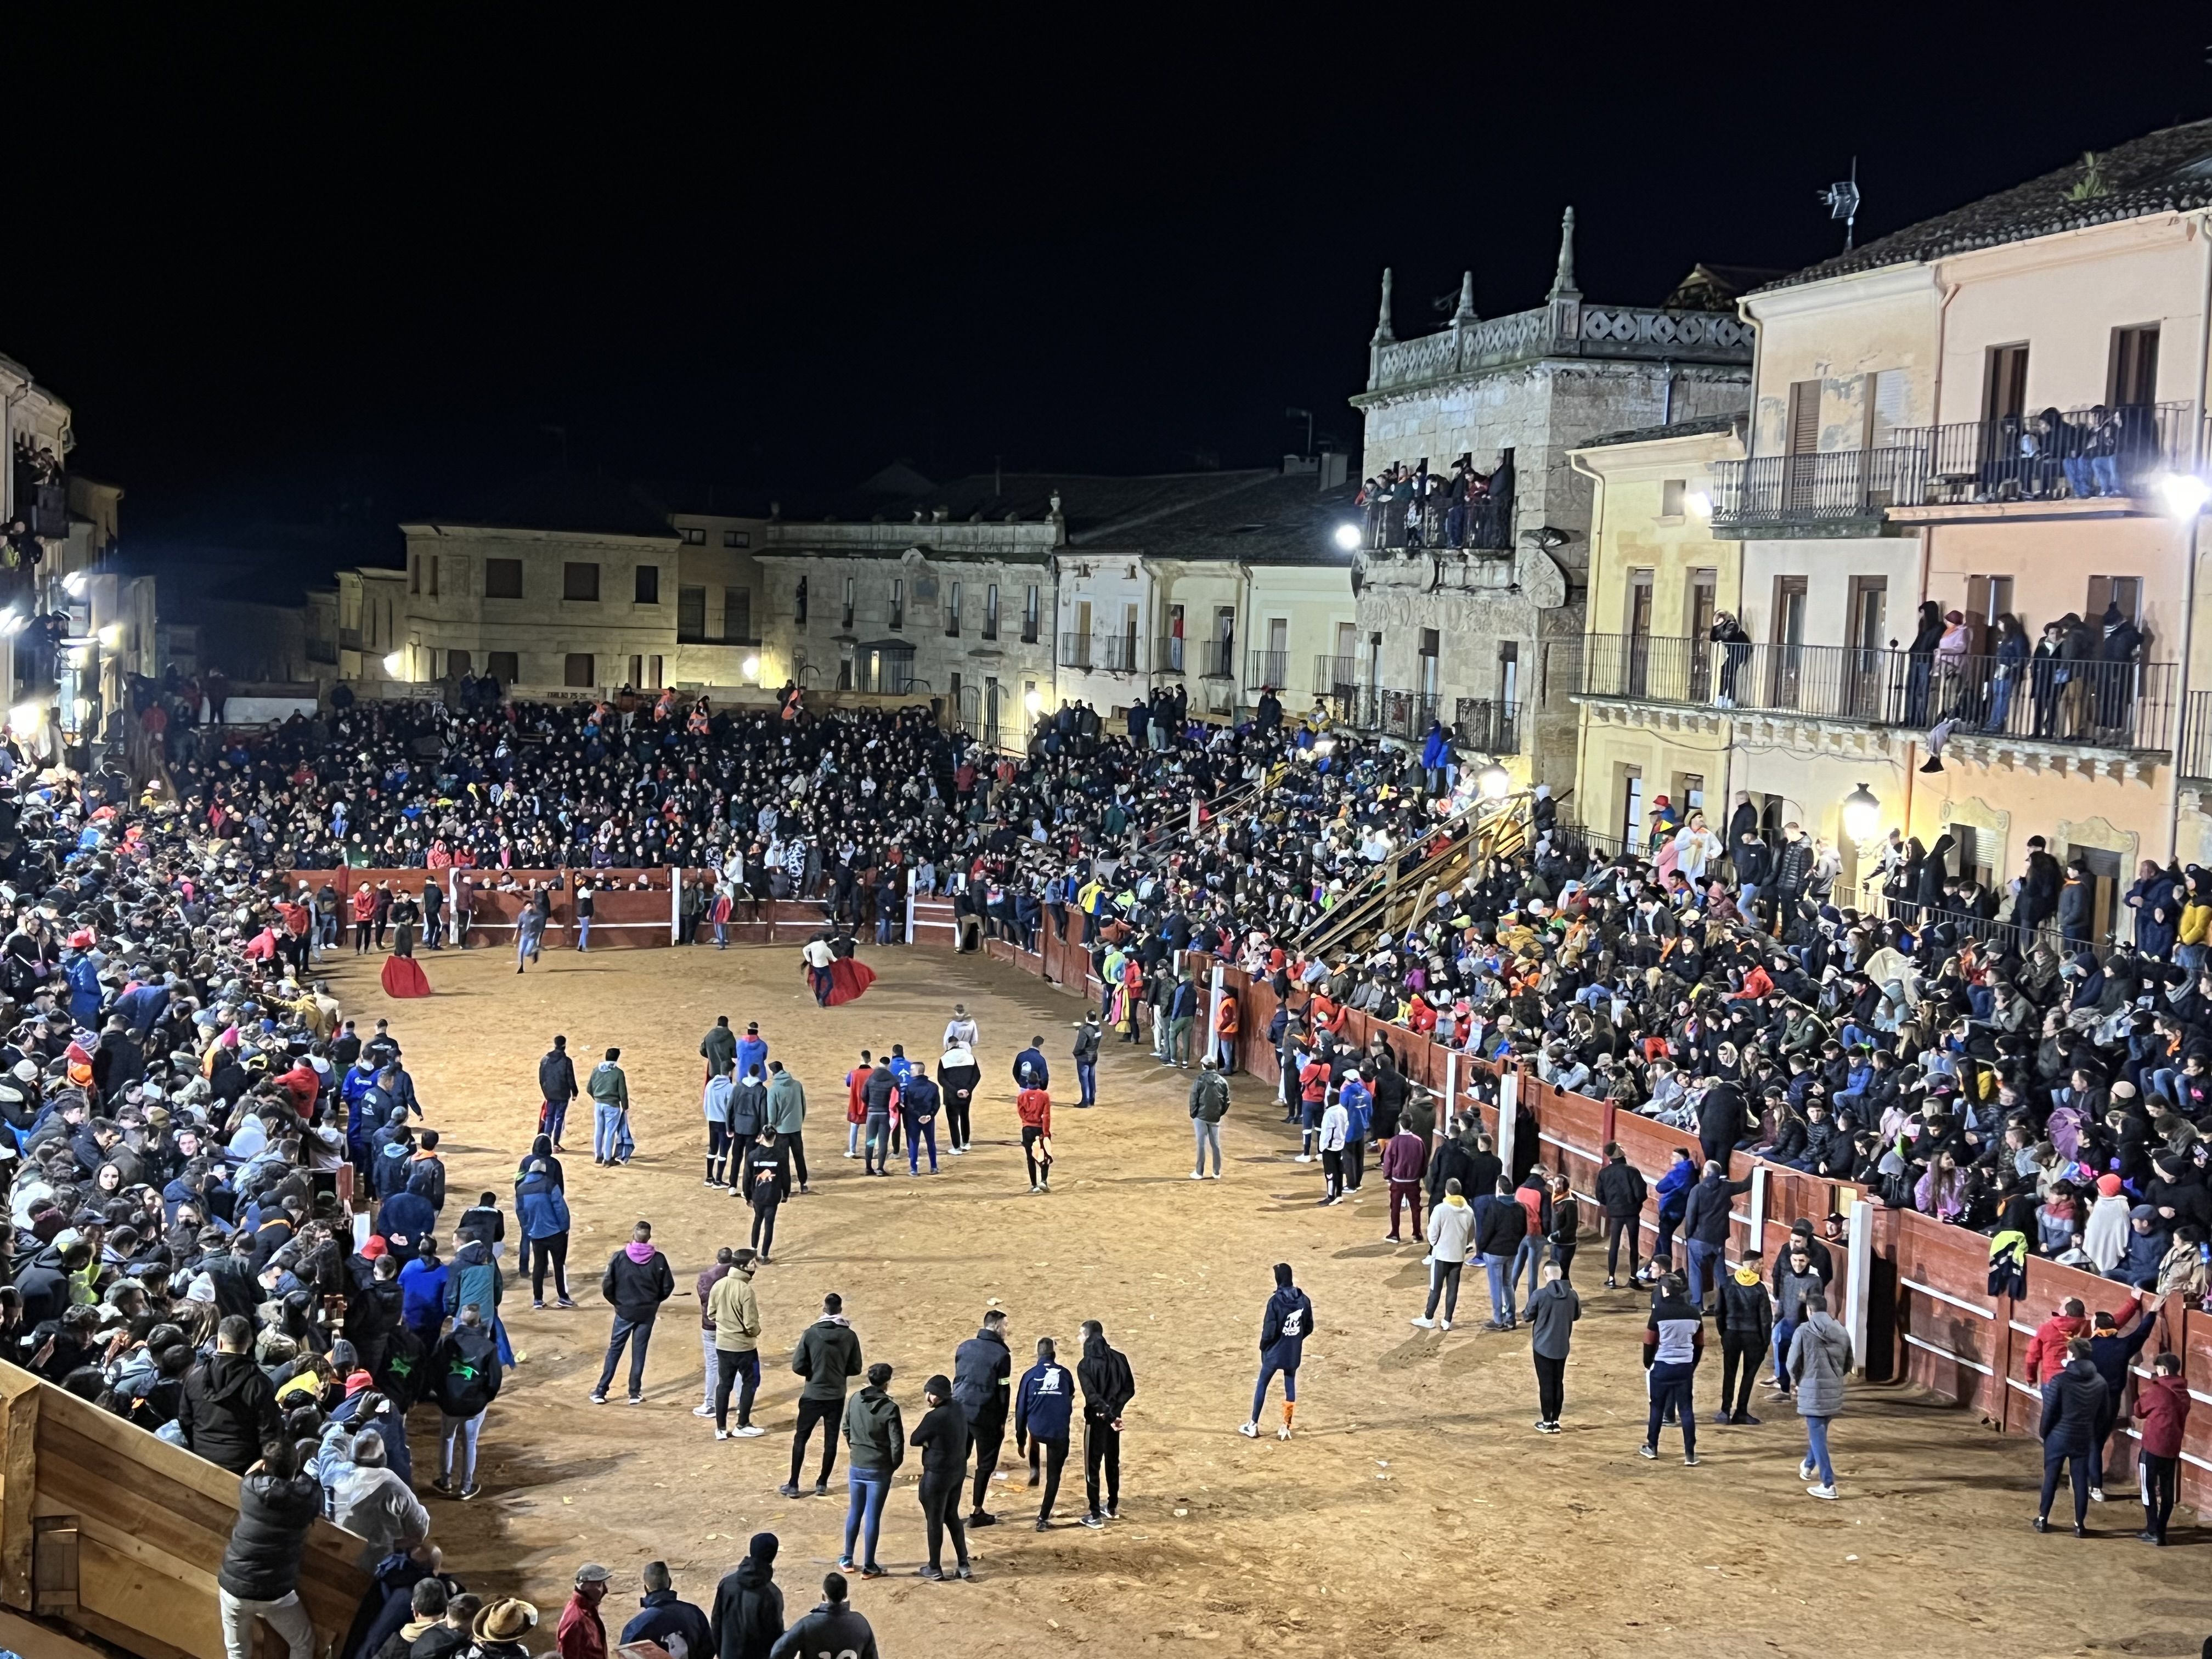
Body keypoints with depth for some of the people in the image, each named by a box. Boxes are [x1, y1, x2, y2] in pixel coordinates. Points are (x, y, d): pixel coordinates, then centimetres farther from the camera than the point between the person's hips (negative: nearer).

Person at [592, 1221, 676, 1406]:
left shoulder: (620, 1257, -13)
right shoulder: (658, 1259, -10)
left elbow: (607, 1286, -12)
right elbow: (668, 1286, -4)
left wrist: (617, 1302, 7)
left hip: (625, 1311, -1)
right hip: (647, 1312, 1)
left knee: (614, 1350, 10)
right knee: (639, 1352, 11)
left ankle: (600, 1392, 12)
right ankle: (635, 1393, 12)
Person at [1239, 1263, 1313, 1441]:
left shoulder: (1275, 1301, -20)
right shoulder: (1304, 1300, -4)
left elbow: (1269, 1331, -18)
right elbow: (1309, 1328, 4)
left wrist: (1263, 1346, 0)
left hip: (1275, 1352, -4)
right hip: (1294, 1353, 4)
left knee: (1262, 1385, 11)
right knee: (1290, 1387, 12)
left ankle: (1253, 1426, 16)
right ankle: (1286, 1428, 13)